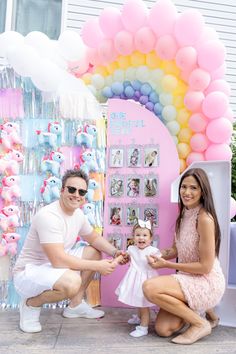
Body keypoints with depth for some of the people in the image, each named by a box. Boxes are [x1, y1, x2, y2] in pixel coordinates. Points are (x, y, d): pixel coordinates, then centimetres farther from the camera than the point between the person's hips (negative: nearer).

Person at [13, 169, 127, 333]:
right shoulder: (48, 216, -28)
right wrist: (97, 266, -27)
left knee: (94, 252, 6)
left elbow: (94, 238, 15)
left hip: (53, 264, 9)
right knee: (71, 281, -36)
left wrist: (115, 252, -4)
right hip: (29, 272, -9)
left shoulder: (78, 214, 0)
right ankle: (32, 304, -4)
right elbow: (58, 260, -34)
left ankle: (75, 305, 15)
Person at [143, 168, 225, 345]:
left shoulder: (204, 218, -22)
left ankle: (200, 323, -7)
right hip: (189, 279, 8)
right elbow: (175, 250, 11)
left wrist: (166, 265, -17)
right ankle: (201, 310, 23)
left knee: (150, 288, -26)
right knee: (163, 329, 1)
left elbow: (205, 266, -20)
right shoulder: (184, 214, 4)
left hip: (207, 283, -8)